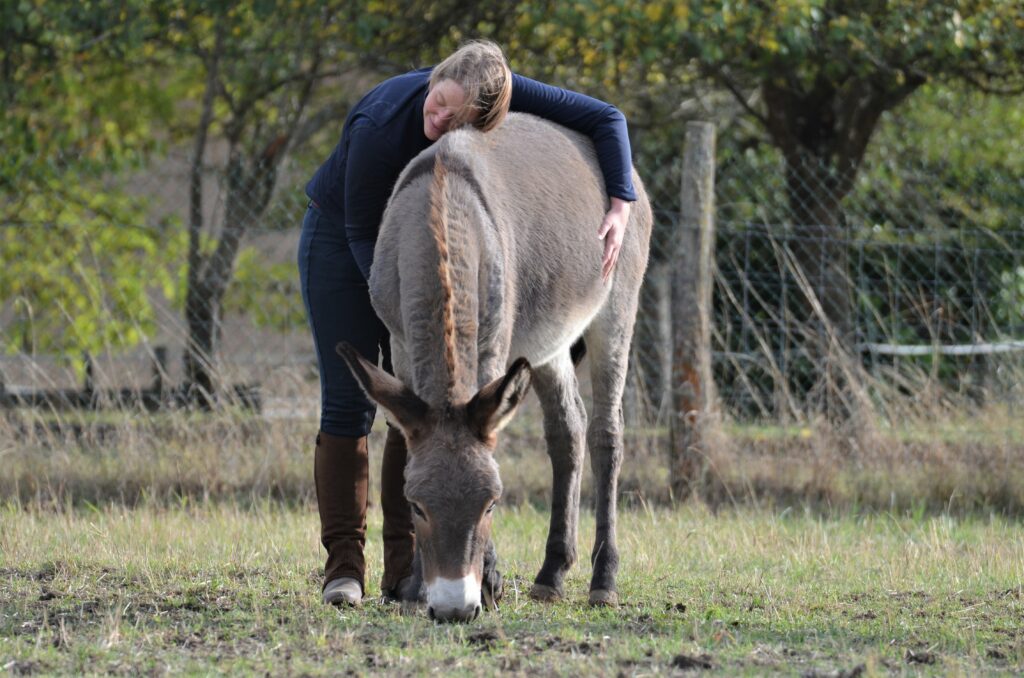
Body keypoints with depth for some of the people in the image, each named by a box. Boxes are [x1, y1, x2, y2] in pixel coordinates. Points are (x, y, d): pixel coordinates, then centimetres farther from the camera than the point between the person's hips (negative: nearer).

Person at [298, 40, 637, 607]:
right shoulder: (381, 125, -35)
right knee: (348, 403, -10)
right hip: (342, 239, -4)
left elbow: (605, 119, -17)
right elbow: (363, 232, -25)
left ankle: (404, 566, -2)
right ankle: (343, 562, -8)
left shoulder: (500, 95, -25)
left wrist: (620, 208, -28)